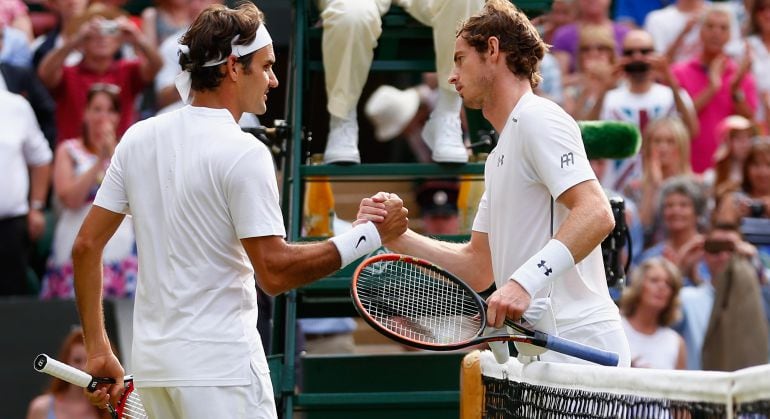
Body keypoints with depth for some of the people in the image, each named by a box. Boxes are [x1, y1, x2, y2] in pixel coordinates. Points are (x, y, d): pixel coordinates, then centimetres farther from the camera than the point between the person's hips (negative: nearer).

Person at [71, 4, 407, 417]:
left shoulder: (137, 138, 8)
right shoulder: (243, 153, -12)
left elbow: (86, 245, 9)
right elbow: (274, 272, -16)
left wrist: (97, 349, 14)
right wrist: (367, 236, -9)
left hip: (152, 364, 7)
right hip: (218, 367, -7)